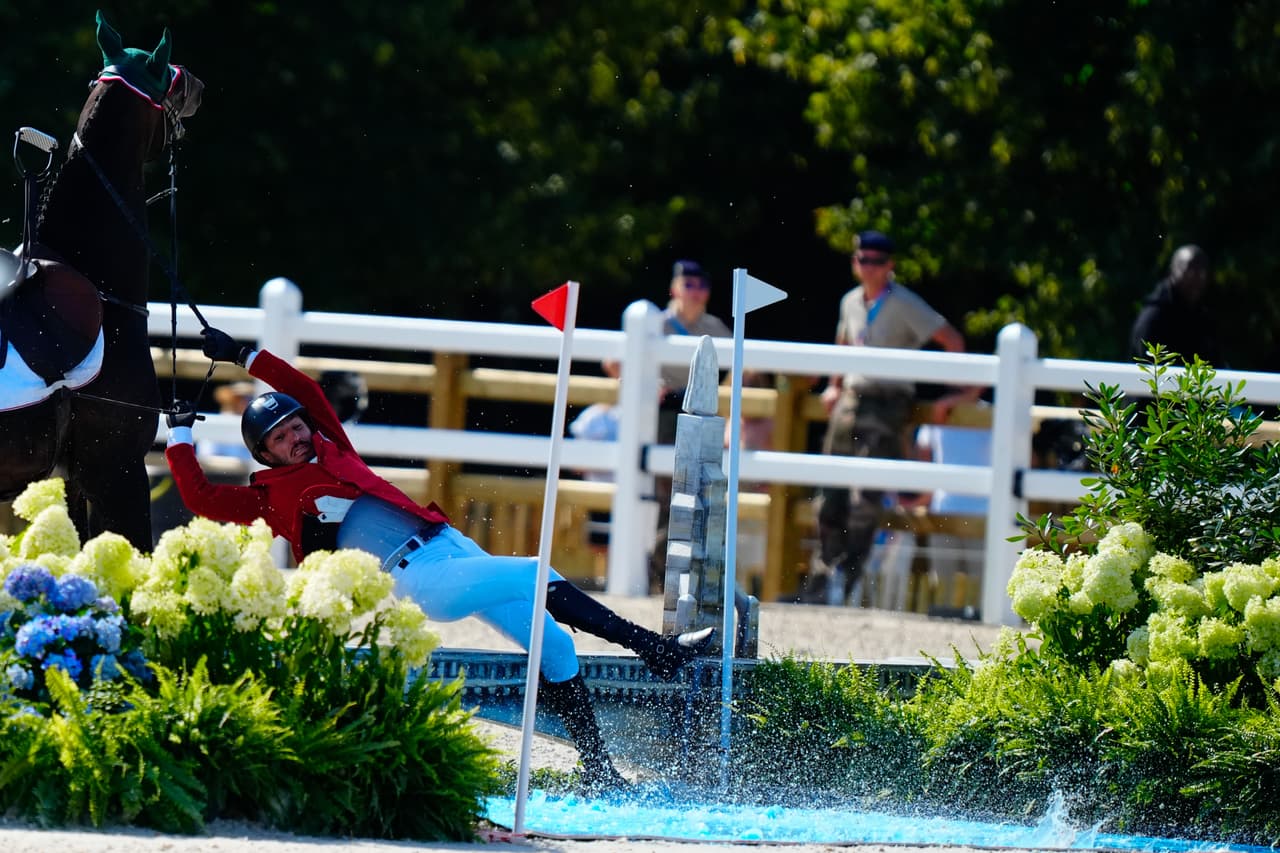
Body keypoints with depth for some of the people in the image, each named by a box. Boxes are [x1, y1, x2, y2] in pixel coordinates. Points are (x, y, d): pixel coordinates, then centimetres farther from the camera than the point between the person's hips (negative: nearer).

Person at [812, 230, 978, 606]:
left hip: (888, 405, -7)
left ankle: (848, 577, -11)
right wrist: (835, 386, 25)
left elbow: (952, 340, -11)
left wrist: (964, 391, -14)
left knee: (865, 497, -14)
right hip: (850, 401, 7)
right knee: (830, 496, 5)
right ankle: (825, 573, 14)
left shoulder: (904, 304, -8)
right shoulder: (851, 302, 12)